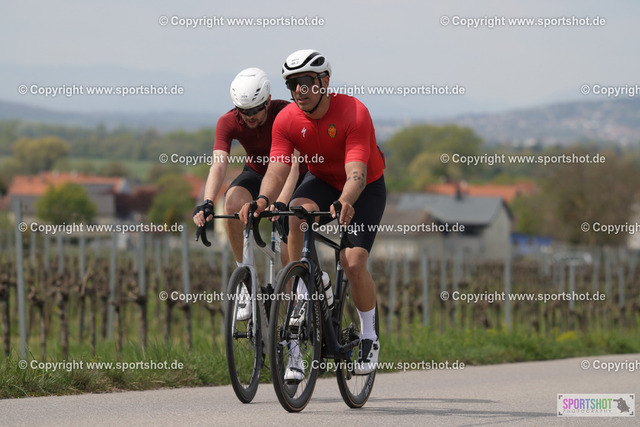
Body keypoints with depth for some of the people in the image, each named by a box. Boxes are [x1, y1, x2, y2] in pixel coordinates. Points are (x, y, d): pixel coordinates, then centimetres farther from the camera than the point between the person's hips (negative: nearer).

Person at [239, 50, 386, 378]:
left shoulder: (354, 113, -30)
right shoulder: (287, 120, -18)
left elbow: (356, 173, -39)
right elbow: (277, 168, -26)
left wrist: (344, 203, -60)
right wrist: (263, 199, -48)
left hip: (365, 189, -3)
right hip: (322, 181, 3)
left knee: (353, 264, -19)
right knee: (296, 215, -33)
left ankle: (369, 338, 4)